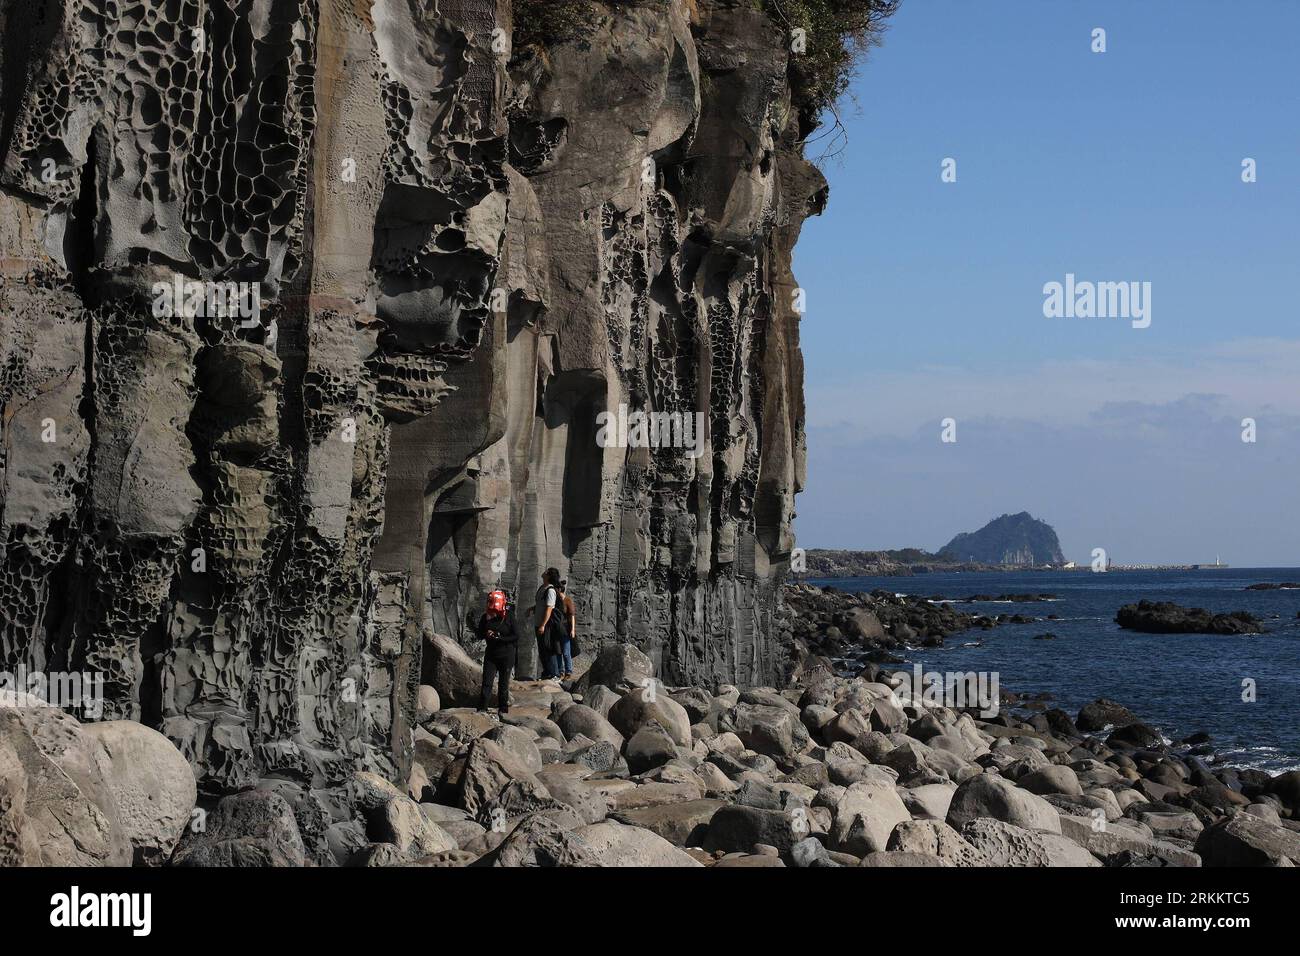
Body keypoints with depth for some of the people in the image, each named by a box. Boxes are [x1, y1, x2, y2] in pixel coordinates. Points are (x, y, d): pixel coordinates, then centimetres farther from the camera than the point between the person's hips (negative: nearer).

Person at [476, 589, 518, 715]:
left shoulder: (509, 617, -11)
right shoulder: (486, 617, 0)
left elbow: (516, 636, -12)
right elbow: (479, 634, 7)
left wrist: (500, 637, -22)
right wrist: (486, 634, -16)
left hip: (506, 656, -3)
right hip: (491, 654, 3)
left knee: (503, 684, 7)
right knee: (486, 683, -3)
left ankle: (503, 709, 18)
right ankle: (482, 709, 0)